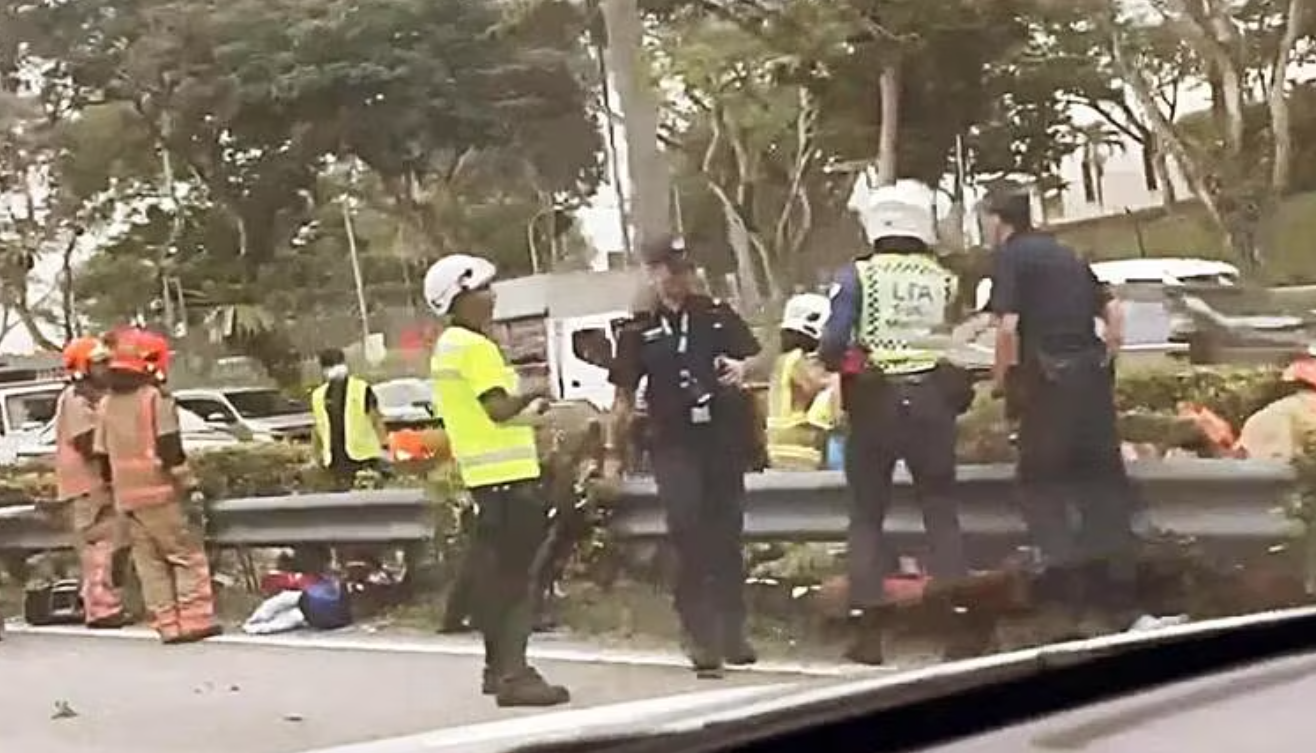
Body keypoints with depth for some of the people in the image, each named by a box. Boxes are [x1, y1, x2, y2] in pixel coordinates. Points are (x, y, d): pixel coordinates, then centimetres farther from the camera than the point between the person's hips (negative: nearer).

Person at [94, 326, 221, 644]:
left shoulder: (106, 404, 12)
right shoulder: (156, 398, -9)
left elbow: (103, 454, 14)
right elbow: (170, 449, -14)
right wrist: (189, 485, -9)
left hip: (127, 496, 6)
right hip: (160, 492, -6)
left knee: (149, 562, 9)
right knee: (188, 555, 0)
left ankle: (168, 625, 7)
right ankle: (195, 620, -5)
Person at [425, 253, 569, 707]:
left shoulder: (448, 346, 17)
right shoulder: (474, 346, -15)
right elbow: (499, 409, -22)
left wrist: (524, 405, 10)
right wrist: (531, 400, -5)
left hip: (483, 472, 10)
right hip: (506, 473, -10)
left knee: (494, 571, 15)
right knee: (514, 576, -9)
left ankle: (498, 665, 23)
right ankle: (513, 674, -11)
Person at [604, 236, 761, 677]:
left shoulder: (719, 317, 10)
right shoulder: (639, 331, 8)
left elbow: (757, 357, 10)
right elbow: (624, 396, 10)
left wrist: (742, 367, -13)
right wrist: (612, 450, 6)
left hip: (725, 438, 1)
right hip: (673, 443, -1)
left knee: (726, 535, 7)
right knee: (687, 534, -12)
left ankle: (731, 633, 19)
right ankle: (700, 636, -6)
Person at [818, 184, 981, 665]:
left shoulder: (859, 275, -2)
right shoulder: (944, 279, 8)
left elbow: (832, 343, -8)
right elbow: (962, 345, 3)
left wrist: (837, 363, 9)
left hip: (875, 403, -2)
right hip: (933, 399, 2)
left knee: (866, 514, 7)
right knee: (941, 509, 9)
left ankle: (868, 628, 1)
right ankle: (962, 624, 3)